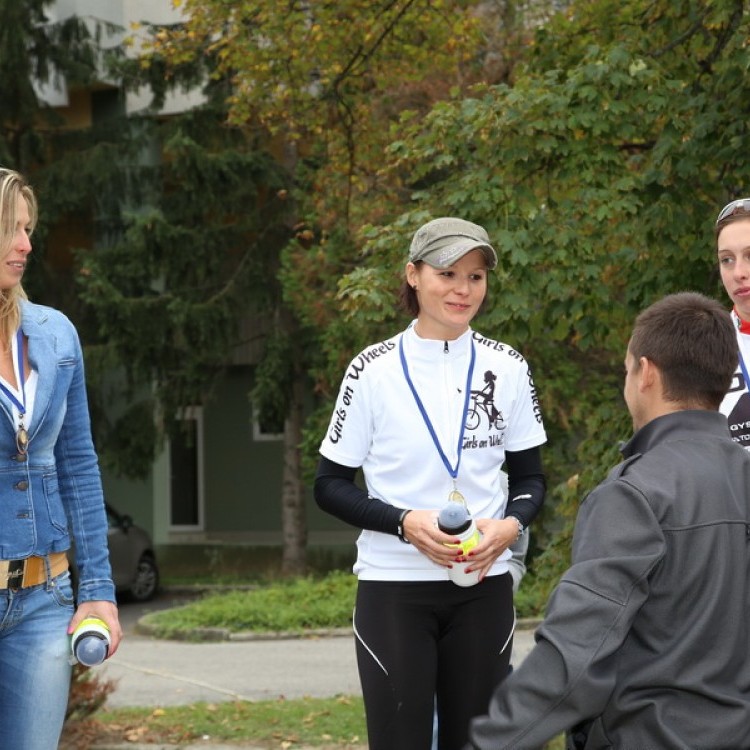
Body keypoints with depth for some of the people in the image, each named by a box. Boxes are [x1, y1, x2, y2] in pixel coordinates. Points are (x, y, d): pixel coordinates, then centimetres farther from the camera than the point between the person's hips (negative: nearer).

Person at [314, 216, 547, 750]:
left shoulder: (507, 368, 2)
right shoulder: (374, 369, -5)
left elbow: (530, 478, 9)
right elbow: (330, 486, -2)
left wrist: (510, 525, -13)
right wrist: (404, 522, -18)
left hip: (483, 587, 3)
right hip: (394, 588, -2)